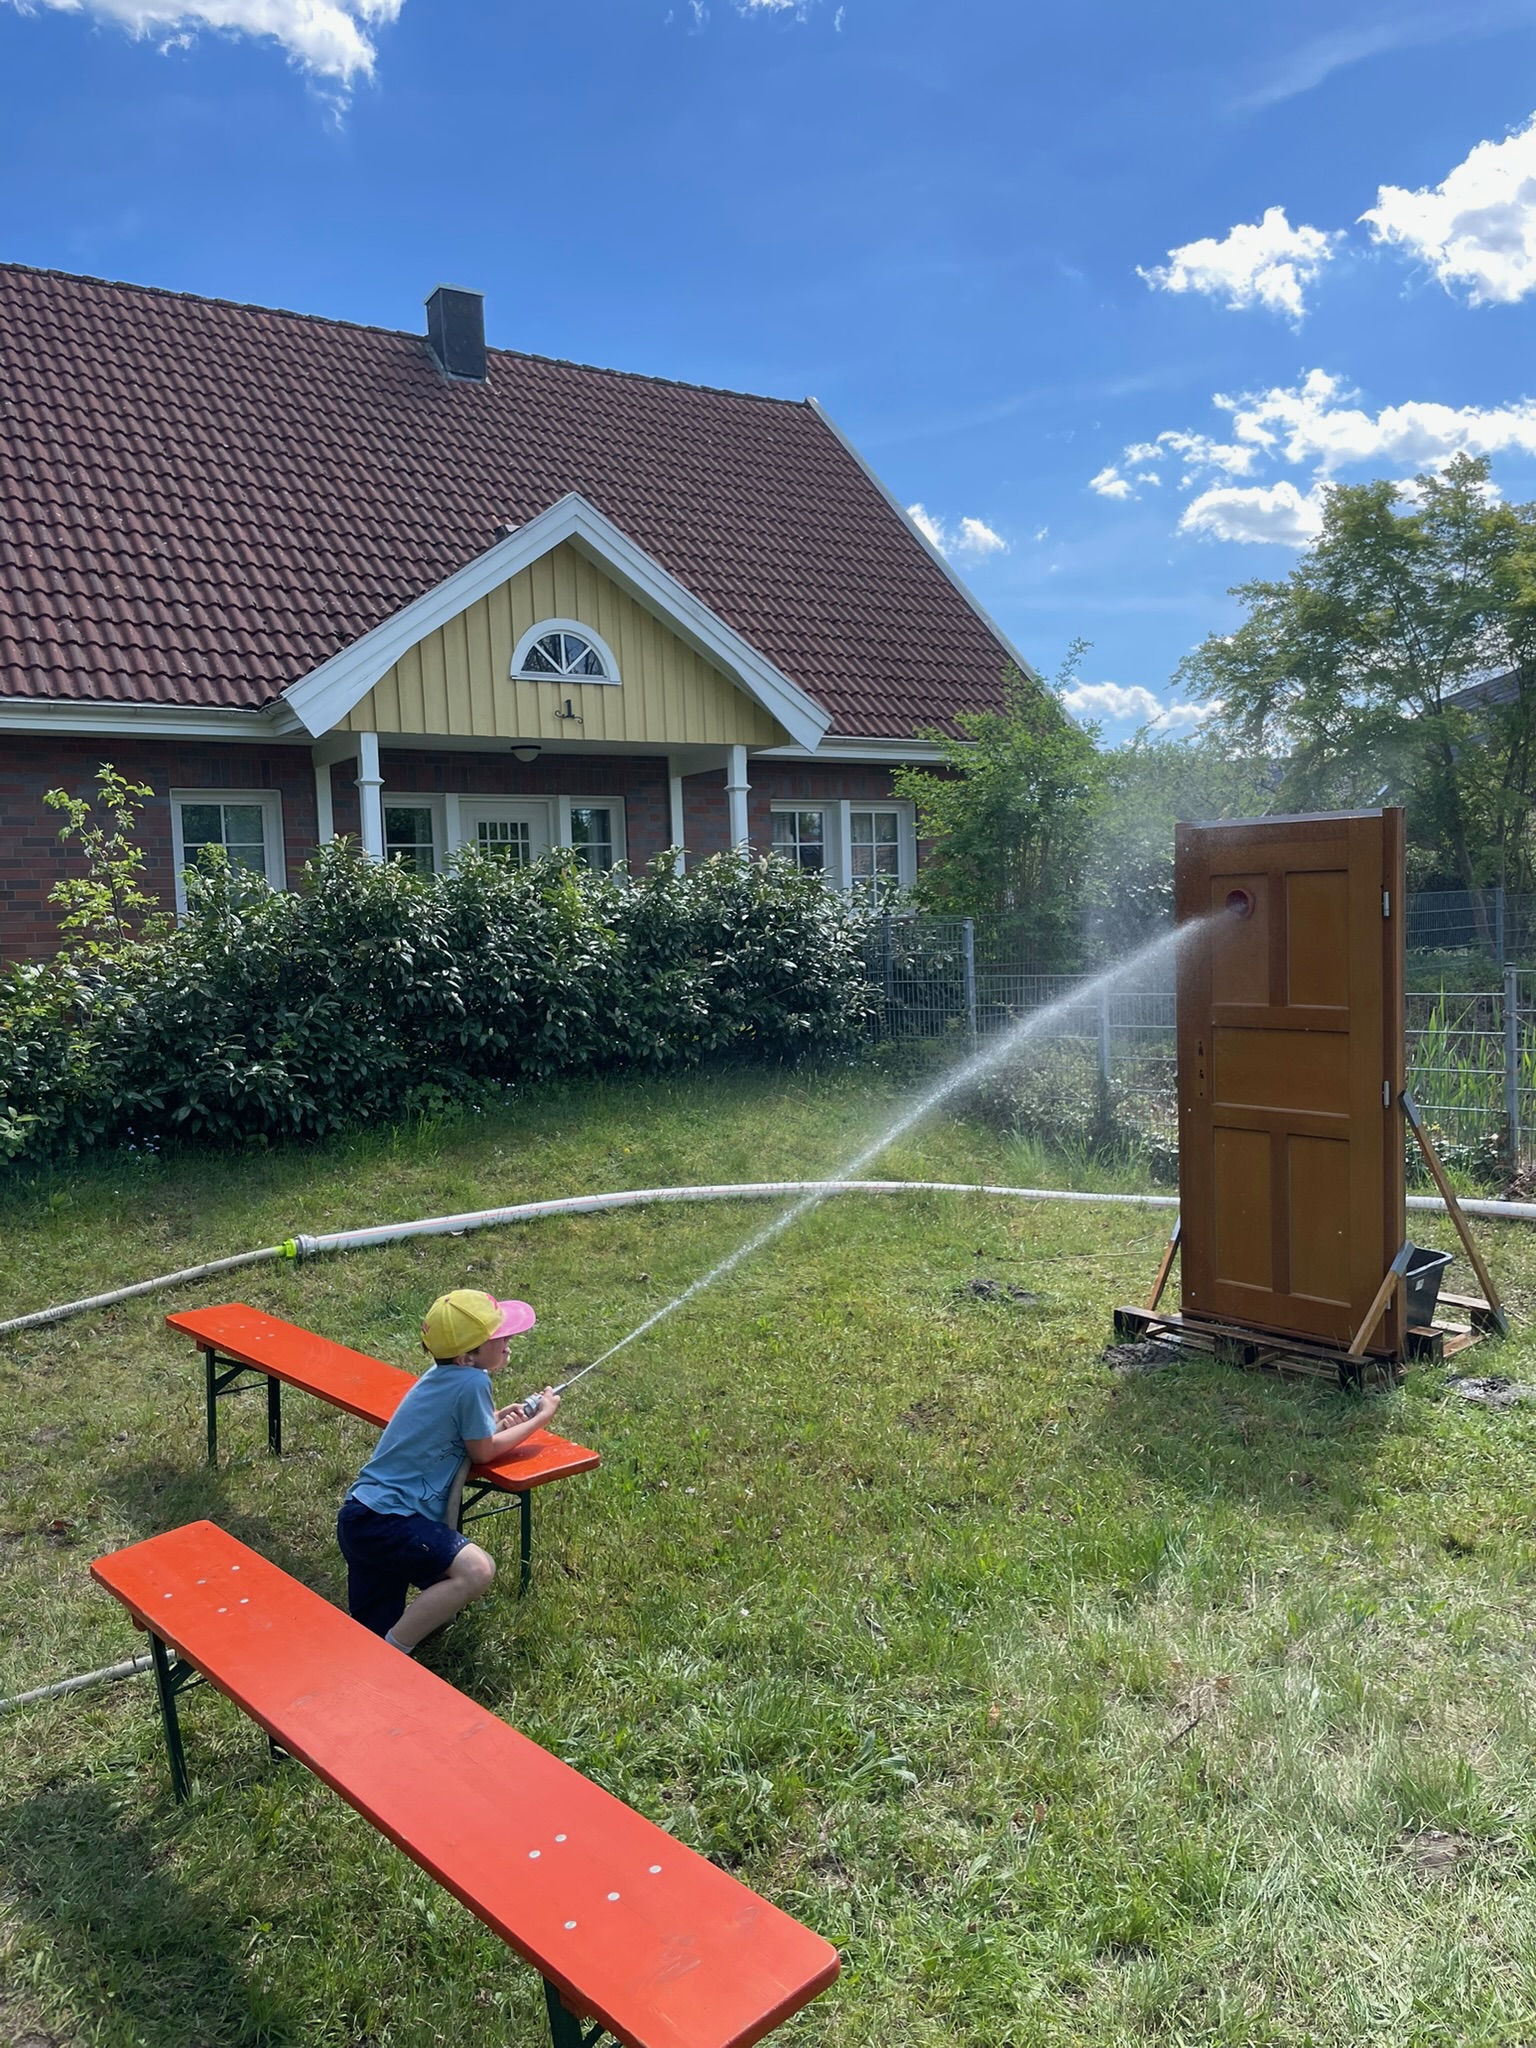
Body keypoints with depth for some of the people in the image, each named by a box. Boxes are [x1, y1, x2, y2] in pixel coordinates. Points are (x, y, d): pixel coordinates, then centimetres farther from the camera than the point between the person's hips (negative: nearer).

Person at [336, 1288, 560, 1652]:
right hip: (386, 1522, -10)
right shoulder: (472, 1382, -16)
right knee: (477, 1569, -25)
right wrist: (541, 1418, 6)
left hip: (361, 1517, 10)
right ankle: (390, 1660, -16)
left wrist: (495, 1421, 14)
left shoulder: (441, 1374, 10)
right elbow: (483, 1452, -5)